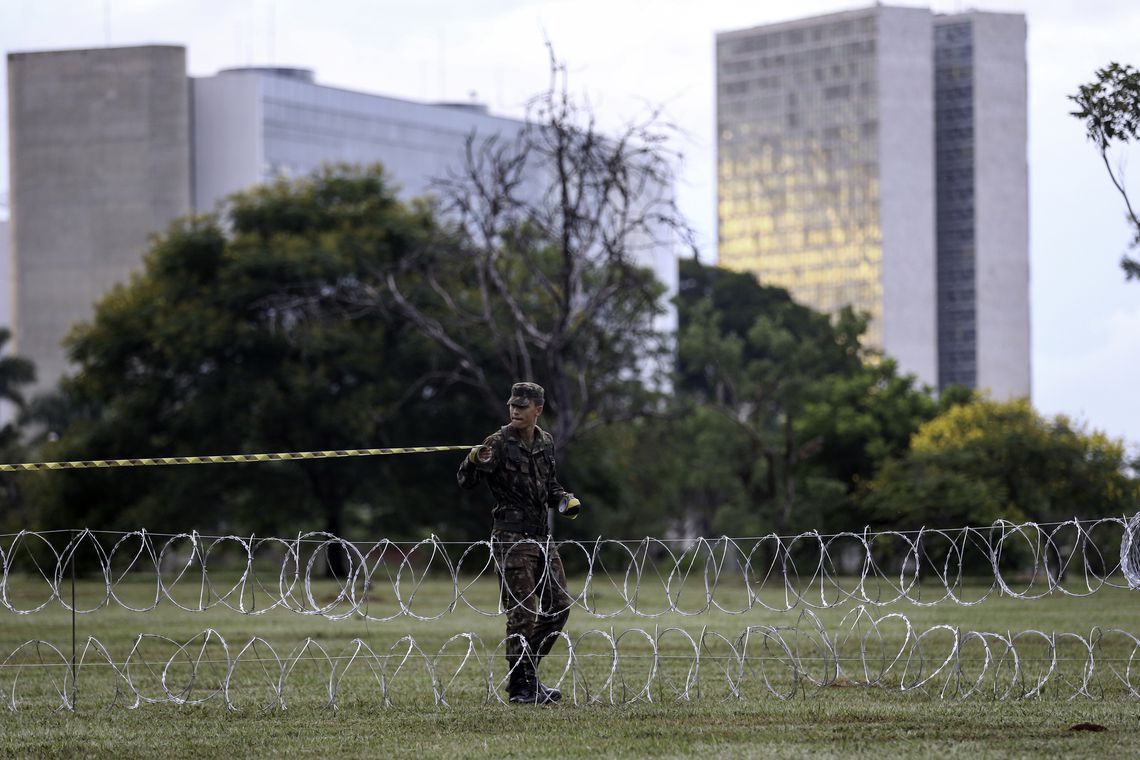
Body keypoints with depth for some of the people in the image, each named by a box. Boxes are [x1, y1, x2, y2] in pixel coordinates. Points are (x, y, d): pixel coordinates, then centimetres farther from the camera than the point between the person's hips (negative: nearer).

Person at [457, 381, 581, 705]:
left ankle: (526, 669, 22)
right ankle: (520, 685, -1)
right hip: (512, 537, -7)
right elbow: (466, 482, -16)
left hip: (541, 536, 7)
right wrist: (473, 461, -37)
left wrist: (563, 499, 3)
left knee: (559, 606, 10)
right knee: (522, 613, -8)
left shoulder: (545, 443, 10)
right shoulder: (499, 443, -9)